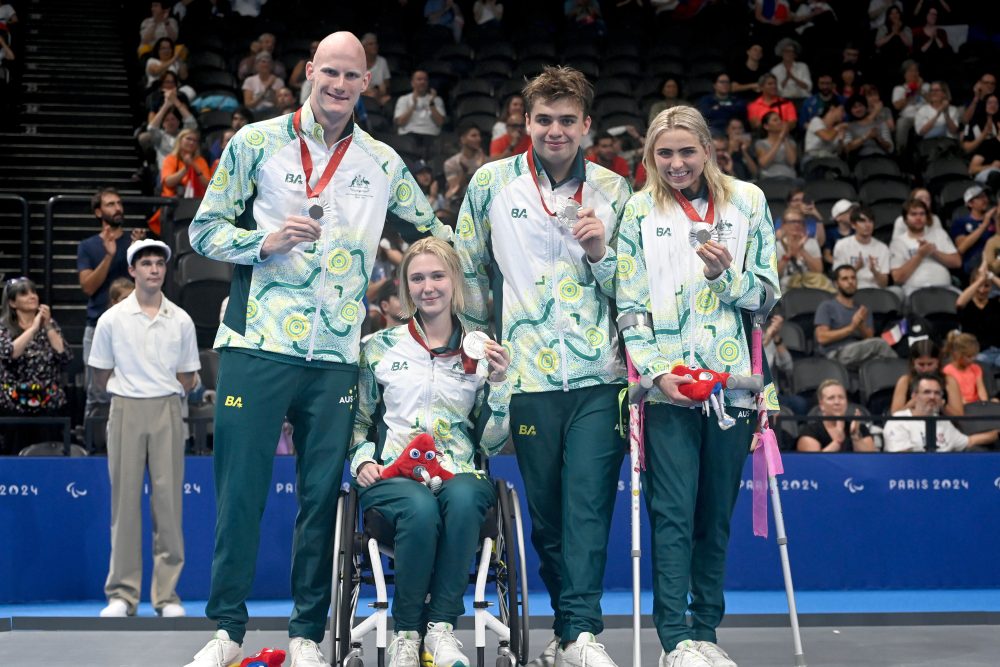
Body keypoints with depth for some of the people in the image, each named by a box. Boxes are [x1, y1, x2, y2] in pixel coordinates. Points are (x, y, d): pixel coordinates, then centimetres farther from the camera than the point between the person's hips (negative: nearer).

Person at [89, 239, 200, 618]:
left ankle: (167, 594, 4)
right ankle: (122, 594, 5)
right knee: (125, 499, 0)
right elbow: (100, 377, 8)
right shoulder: (112, 319, 3)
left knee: (168, 499, -1)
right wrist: (129, 390, 3)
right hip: (126, 412, -1)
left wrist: (163, 393, 2)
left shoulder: (181, 321, 6)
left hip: (167, 411, 1)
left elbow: (187, 379, 11)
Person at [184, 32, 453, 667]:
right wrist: (264, 241, -14)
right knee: (240, 490, 0)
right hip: (257, 346, -2)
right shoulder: (258, 143, 3)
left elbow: (437, 232, 19)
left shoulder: (383, 162, 10)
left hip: (336, 355, 2)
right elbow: (205, 229, 4)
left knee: (322, 496, 5)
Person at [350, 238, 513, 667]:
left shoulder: (480, 352, 12)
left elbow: (493, 443, 9)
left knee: (462, 498, -38)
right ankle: (405, 632, -20)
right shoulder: (380, 347, 13)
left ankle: (441, 626, -27)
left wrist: (498, 382, -4)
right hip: (393, 474, -1)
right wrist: (362, 460, -3)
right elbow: (358, 421, 16)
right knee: (420, 507, -37)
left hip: (461, 474, 1)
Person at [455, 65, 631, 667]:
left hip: (599, 374, 0)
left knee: (589, 505, -9)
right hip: (529, 375, 1)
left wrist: (601, 254, -7)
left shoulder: (614, 190, 8)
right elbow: (470, 270, 16)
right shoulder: (492, 183, 6)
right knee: (546, 513, 6)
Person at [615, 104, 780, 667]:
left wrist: (725, 275, -13)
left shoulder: (748, 201, 7)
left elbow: (769, 291, 7)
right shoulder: (639, 210, 5)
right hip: (667, 383, -2)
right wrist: (657, 370, -10)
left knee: (716, 514, 9)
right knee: (673, 512, -7)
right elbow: (630, 304, 2)